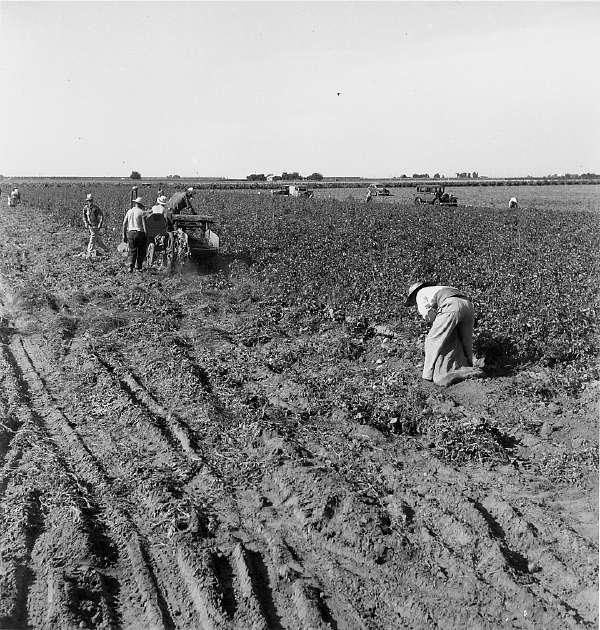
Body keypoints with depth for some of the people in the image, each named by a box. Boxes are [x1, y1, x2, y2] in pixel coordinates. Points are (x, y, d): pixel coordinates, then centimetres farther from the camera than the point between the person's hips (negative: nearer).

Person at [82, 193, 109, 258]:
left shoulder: (96, 208, -14)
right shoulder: (85, 208, 3)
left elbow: (101, 216, -12)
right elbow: (84, 216, 16)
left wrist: (99, 225, -16)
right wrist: (85, 223, 4)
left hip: (95, 226, -6)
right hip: (90, 226, 6)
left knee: (92, 240, -8)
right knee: (98, 239, 15)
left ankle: (89, 253, -7)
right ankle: (105, 248, 33)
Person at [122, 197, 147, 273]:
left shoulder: (129, 211, 11)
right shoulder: (142, 212, -3)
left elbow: (124, 224, 10)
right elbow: (144, 225, -9)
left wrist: (124, 235, 15)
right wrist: (146, 235, -6)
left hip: (130, 232, 4)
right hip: (140, 233, -4)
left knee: (132, 251, 7)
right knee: (141, 251, 9)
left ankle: (131, 266, -10)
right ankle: (138, 267, 8)